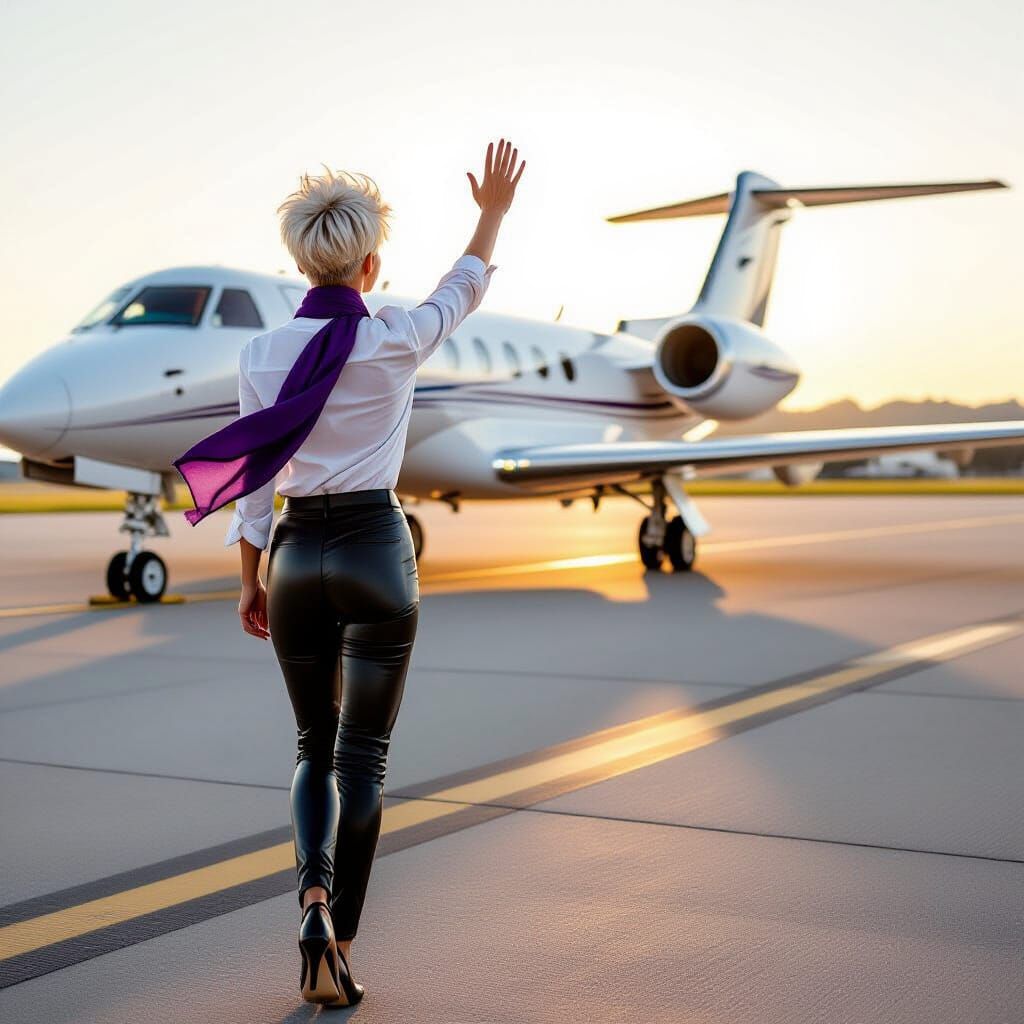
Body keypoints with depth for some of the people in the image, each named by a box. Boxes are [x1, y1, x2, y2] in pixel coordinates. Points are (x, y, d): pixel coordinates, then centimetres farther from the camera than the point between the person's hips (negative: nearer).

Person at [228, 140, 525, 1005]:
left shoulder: (262, 354, -2)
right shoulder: (395, 340, -9)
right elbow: (464, 290, 12)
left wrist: (251, 577, 11)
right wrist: (493, 212, 28)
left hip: (296, 555, 3)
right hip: (376, 551, -3)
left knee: (315, 747, 18)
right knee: (362, 755, 5)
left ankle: (313, 889, -6)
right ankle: (340, 949, 6)